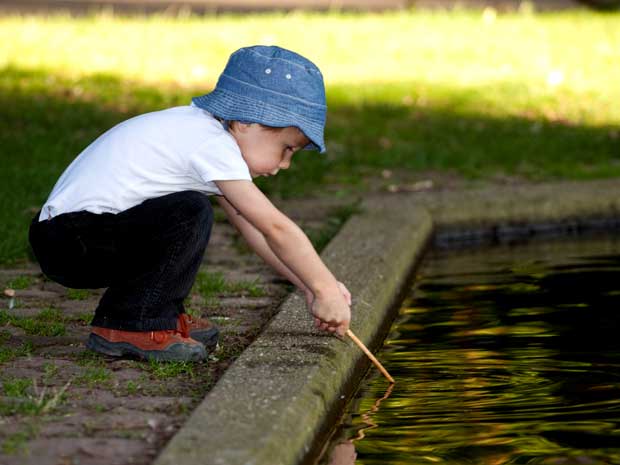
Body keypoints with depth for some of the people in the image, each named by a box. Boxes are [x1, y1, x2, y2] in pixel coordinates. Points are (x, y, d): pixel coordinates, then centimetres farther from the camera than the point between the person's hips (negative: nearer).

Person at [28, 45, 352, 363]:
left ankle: (164, 315, 15)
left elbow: (253, 227, 16)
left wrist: (309, 285, 12)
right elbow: (275, 228, -16)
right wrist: (325, 289, -9)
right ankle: (127, 327, -12)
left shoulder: (201, 129, 14)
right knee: (190, 214, -23)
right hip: (69, 240, -11)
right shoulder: (213, 144, -16)